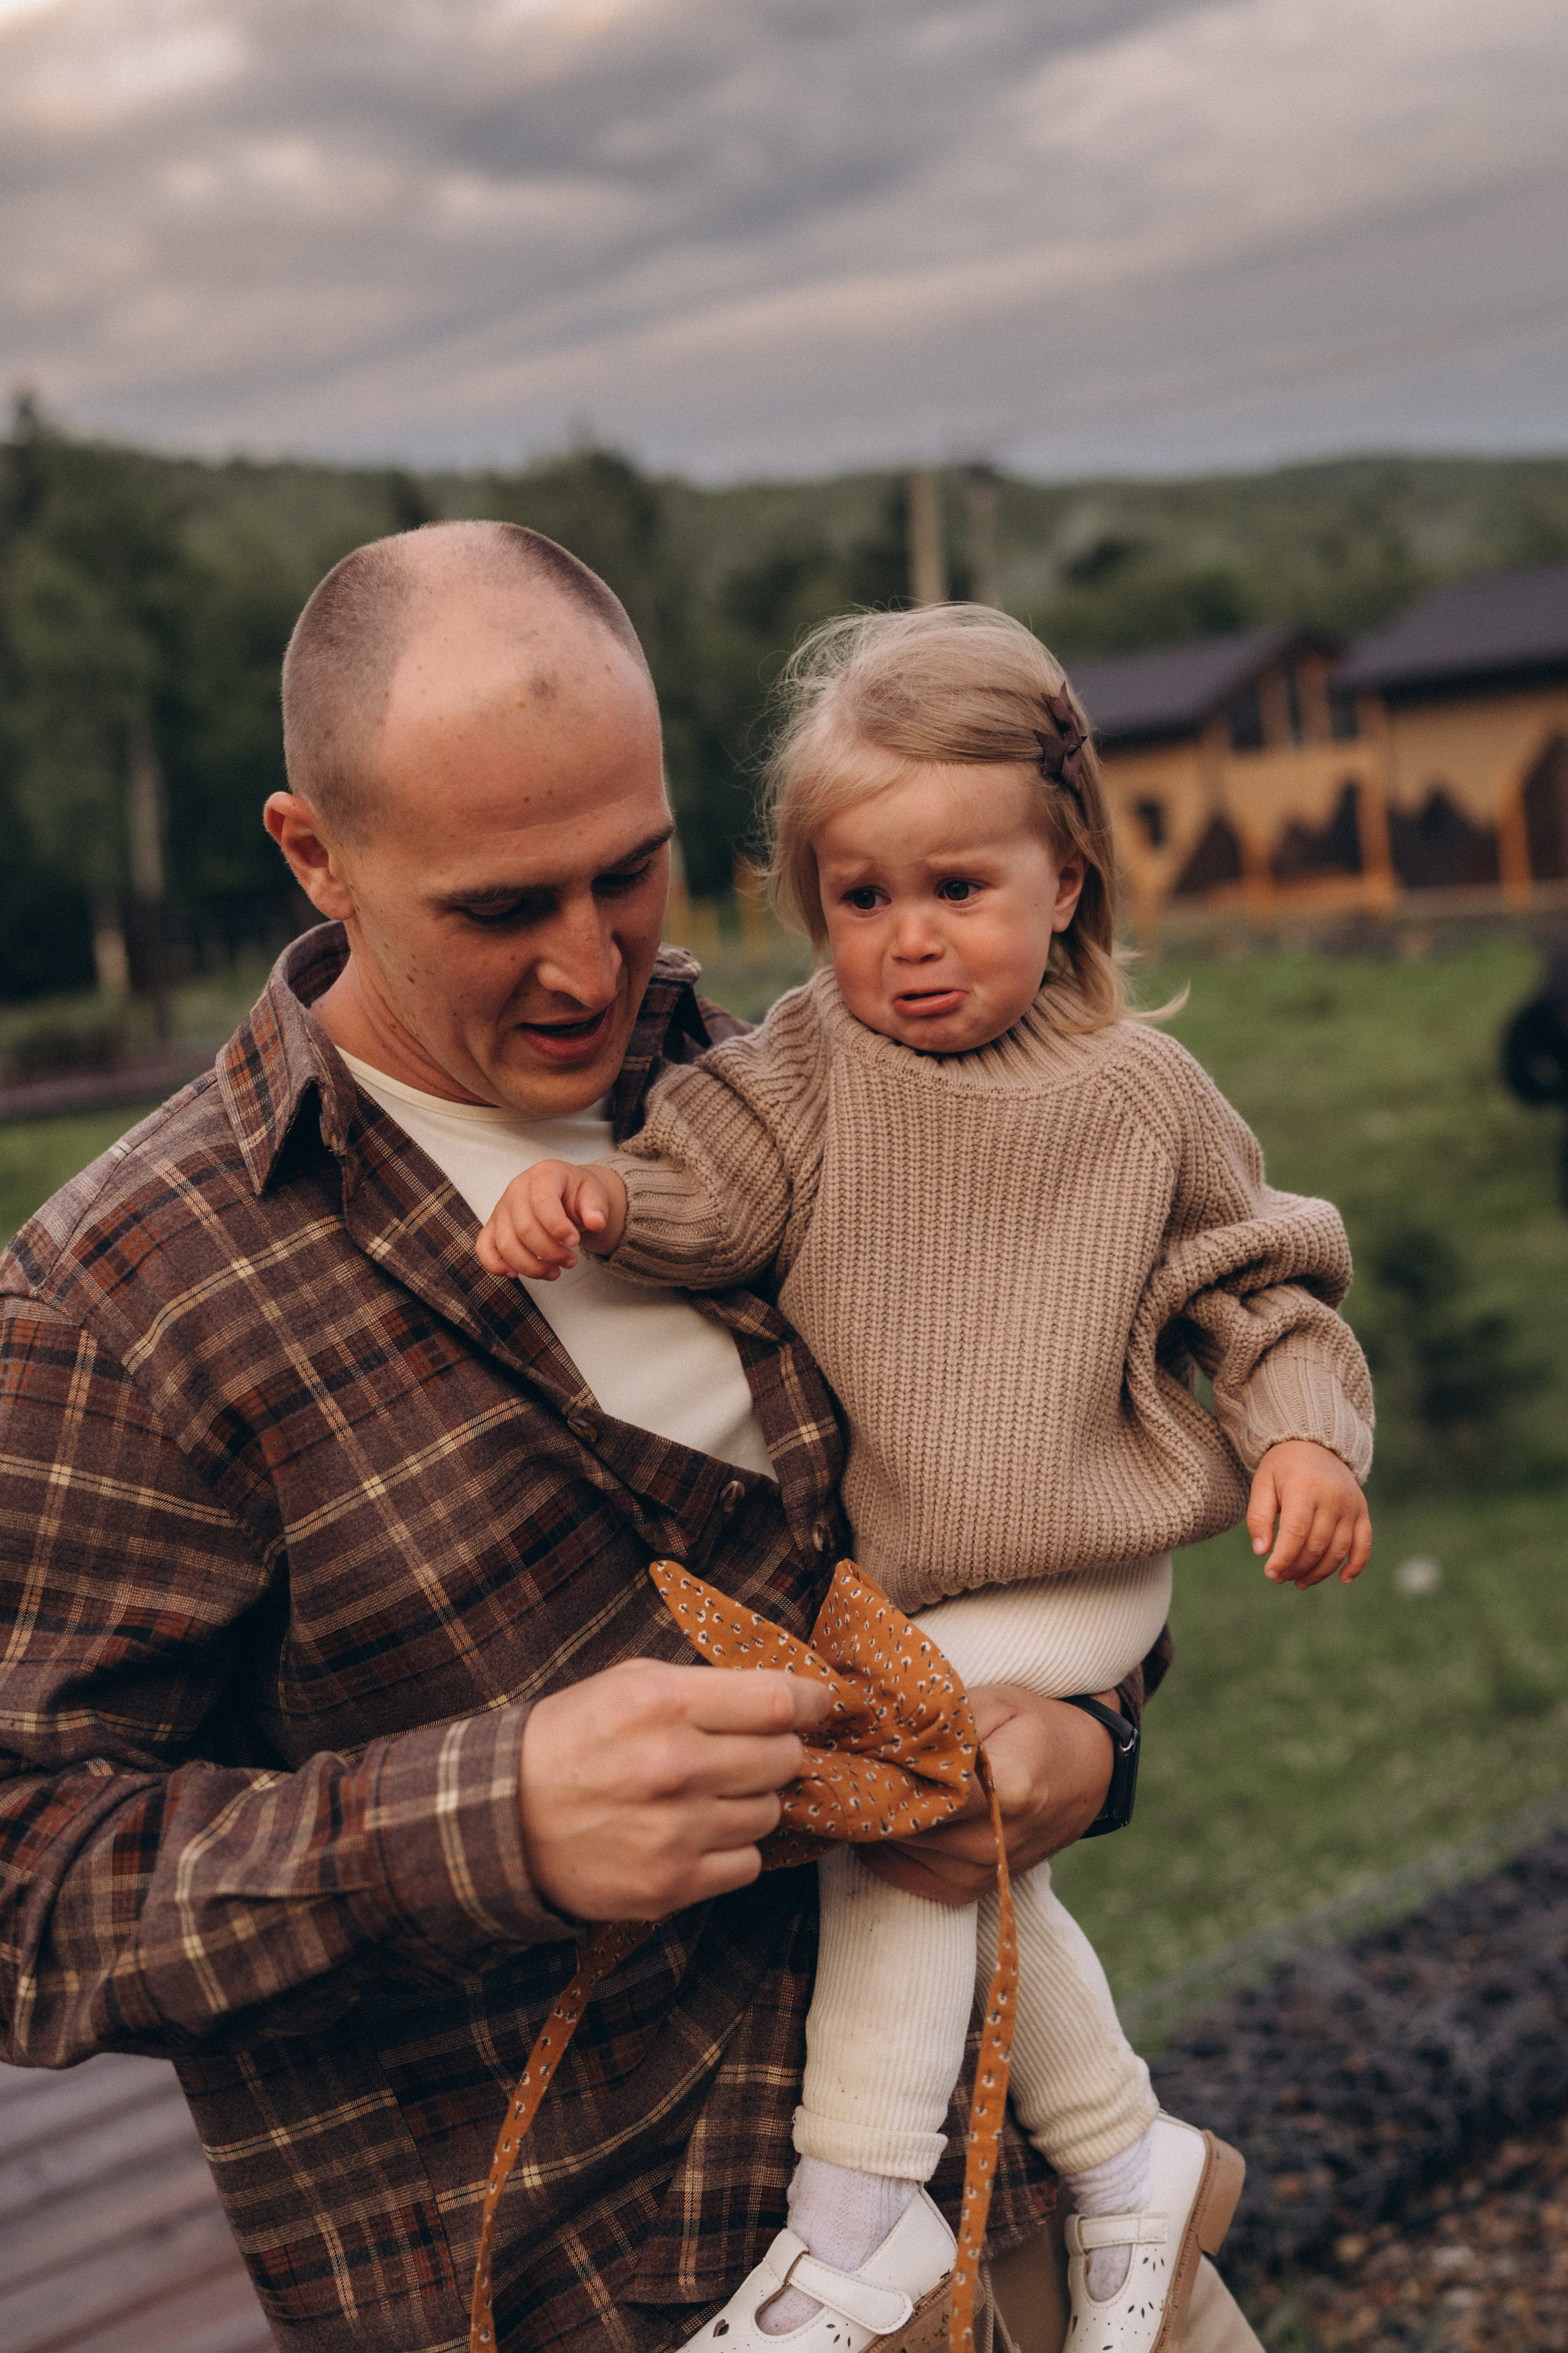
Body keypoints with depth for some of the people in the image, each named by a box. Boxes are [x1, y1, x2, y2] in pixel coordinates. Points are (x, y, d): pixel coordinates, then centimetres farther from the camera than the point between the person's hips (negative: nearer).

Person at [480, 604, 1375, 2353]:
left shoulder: (1144, 1096, -6)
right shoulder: (809, 1069, -5)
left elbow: (1258, 1283, 3)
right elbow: (703, 1182, -19)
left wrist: (1306, 1433, -13)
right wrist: (589, 1192, -40)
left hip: (1078, 1580, -3)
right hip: (877, 1583, 4)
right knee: (965, 1862, 8)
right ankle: (1130, 2162, 31)